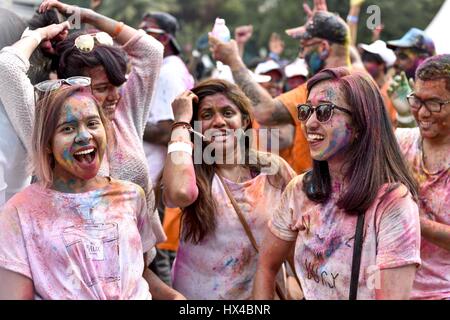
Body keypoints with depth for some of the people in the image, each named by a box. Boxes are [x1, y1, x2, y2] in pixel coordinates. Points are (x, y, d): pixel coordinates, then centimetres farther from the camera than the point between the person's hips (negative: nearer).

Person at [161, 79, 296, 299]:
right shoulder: (193, 171, -11)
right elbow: (179, 193, -35)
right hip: (198, 294, -2)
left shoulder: (273, 170, -6)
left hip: (261, 294, 2)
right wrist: (181, 122, -24)